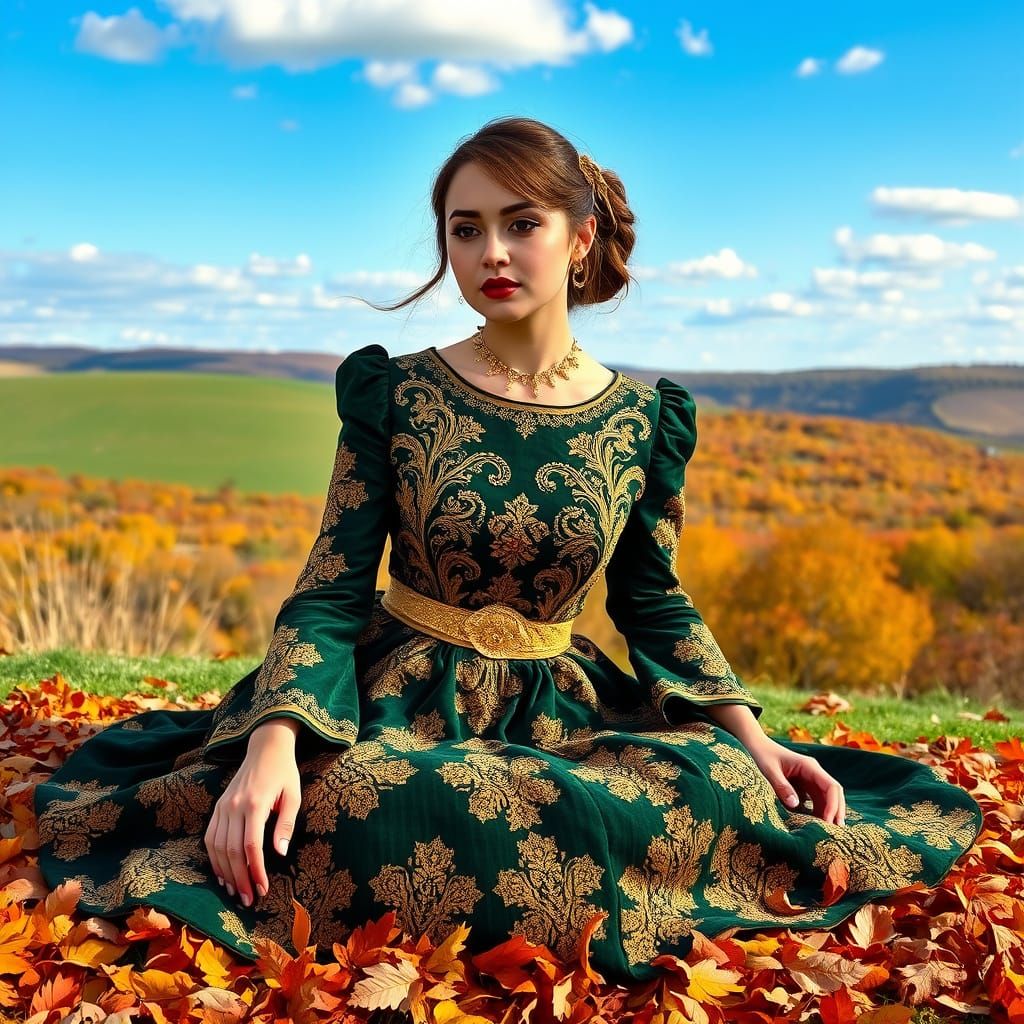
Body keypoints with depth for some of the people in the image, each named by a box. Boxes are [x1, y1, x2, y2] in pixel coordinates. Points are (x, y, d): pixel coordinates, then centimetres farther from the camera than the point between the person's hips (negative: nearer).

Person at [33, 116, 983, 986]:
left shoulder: (646, 418, 2)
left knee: (725, 787, -27)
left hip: (560, 705, 3)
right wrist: (276, 740, -25)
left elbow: (655, 603, 10)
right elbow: (333, 588, -7)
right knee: (351, 803, -39)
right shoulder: (390, 392, -3)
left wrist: (753, 735, -5)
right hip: (401, 702, -2)